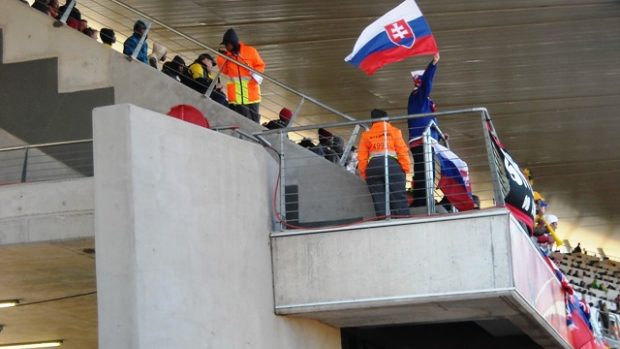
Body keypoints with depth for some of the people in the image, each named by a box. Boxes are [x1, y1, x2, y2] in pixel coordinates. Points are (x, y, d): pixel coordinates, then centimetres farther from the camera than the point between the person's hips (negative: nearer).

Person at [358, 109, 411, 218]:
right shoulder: (394, 131, 11)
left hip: (372, 167, 2)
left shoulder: (366, 135, 16)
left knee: (379, 200, 2)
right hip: (392, 165, -2)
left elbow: (362, 157, 8)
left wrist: (363, 174, 10)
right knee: (398, 197, -4)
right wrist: (406, 168, 1)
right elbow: (402, 151, 1)